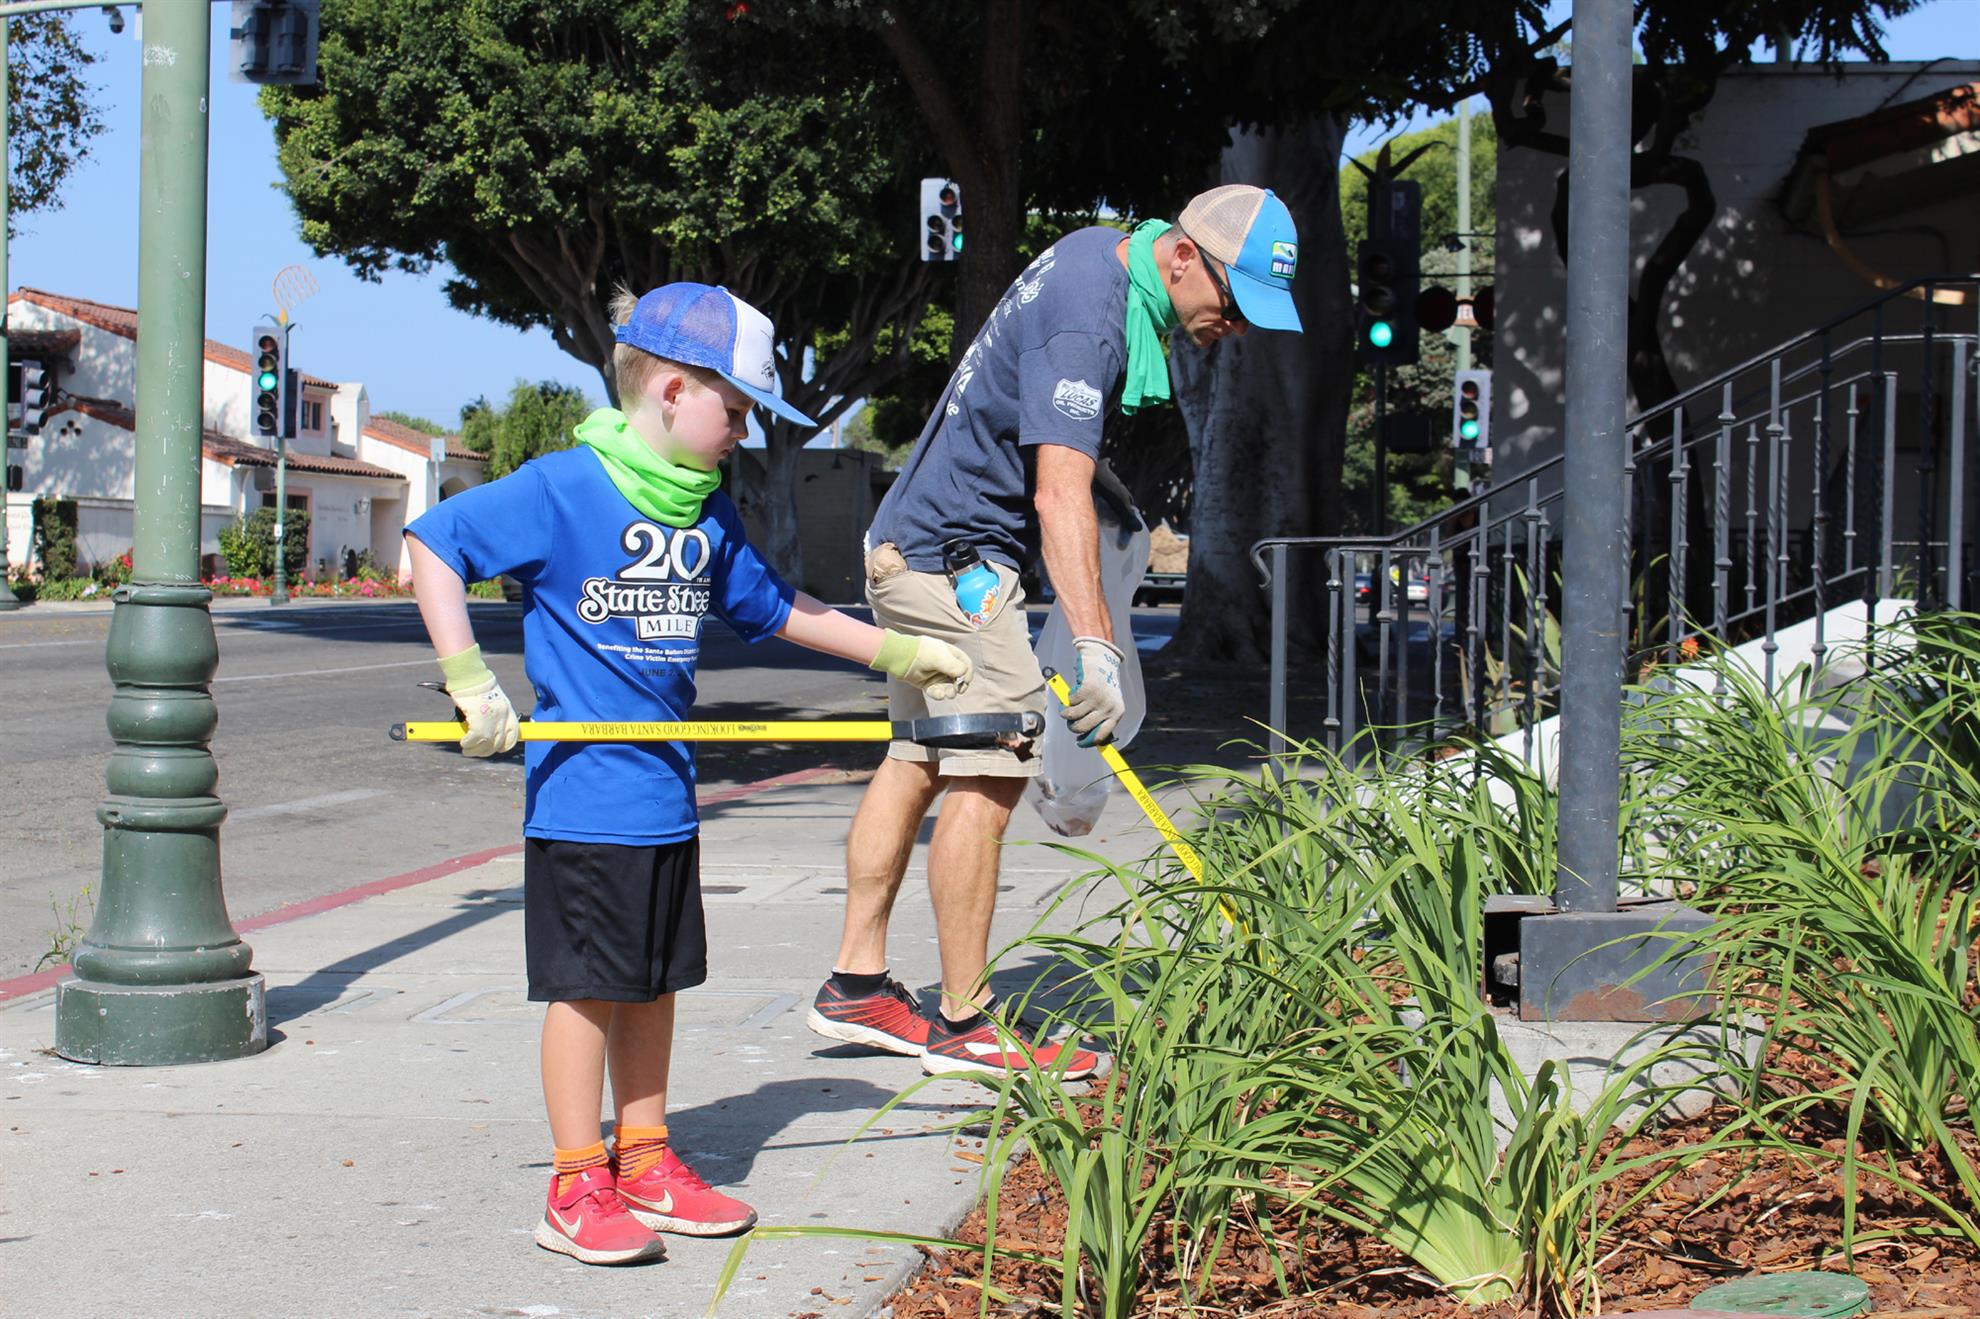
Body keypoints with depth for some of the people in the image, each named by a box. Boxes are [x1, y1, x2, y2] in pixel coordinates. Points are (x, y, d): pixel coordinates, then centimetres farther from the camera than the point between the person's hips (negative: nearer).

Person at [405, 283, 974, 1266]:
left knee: (654, 981, 14)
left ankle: (646, 1166, 25)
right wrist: (468, 678, -17)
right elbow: (433, 541, -11)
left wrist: (900, 653, 21)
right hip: (582, 790, -7)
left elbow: (772, 609, 21)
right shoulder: (561, 490, -11)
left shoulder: (708, 514, 10)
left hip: (668, 793, 7)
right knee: (586, 986, -1)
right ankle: (576, 1189, 7)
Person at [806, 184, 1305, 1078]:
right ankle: (966, 1024, -5)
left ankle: (856, 983, 17)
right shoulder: (1085, 321, -25)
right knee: (990, 776, -10)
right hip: (954, 556, -11)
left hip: (912, 540, 11)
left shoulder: (1098, 253, 7)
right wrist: (1095, 647, -42)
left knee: (920, 760, 12)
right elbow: (1060, 495, -34)